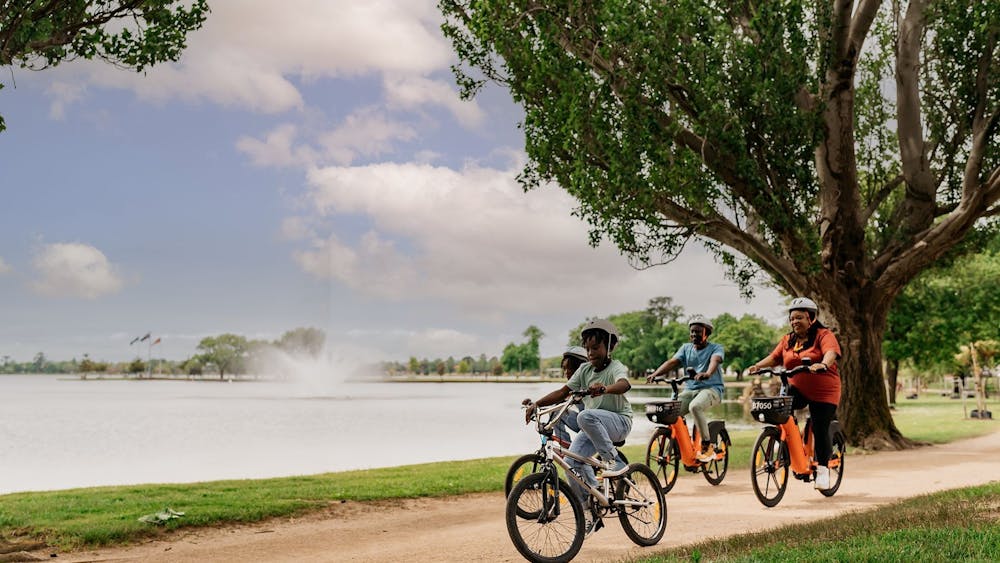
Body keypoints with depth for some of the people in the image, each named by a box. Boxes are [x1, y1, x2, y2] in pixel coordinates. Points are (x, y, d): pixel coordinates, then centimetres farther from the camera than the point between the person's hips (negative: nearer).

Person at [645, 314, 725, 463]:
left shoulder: (716, 348, 1)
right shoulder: (686, 348, 13)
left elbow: (715, 360, -22)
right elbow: (672, 362, -3)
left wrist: (707, 373, -46)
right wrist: (656, 373, -23)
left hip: (711, 388, -5)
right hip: (690, 389, 5)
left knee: (695, 406, -36)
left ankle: (707, 446, -24)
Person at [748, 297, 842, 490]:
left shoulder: (824, 335, -7)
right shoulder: (787, 340, 12)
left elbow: (831, 352, -25)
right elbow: (774, 356, 4)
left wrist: (823, 364, -46)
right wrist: (759, 365, -16)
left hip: (823, 392, -4)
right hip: (796, 388, 4)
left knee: (820, 430, -7)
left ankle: (823, 469, 10)